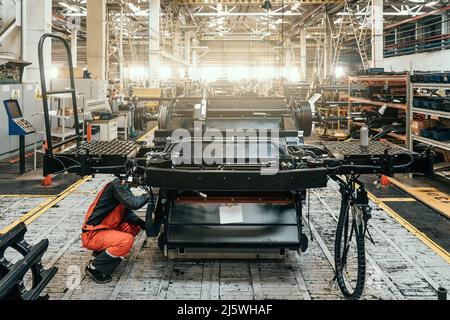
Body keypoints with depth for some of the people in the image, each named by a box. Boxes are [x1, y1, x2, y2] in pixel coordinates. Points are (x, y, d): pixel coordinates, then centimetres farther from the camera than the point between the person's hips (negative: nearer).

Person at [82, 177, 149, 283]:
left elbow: (127, 213, 13)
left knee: (135, 226, 9)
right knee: (127, 240, -28)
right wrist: (149, 195, -14)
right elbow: (133, 203, -30)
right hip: (92, 235, -10)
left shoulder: (123, 187, 10)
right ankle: (94, 267, -9)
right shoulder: (116, 185, -19)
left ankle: (101, 252, 11)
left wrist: (141, 223, -2)